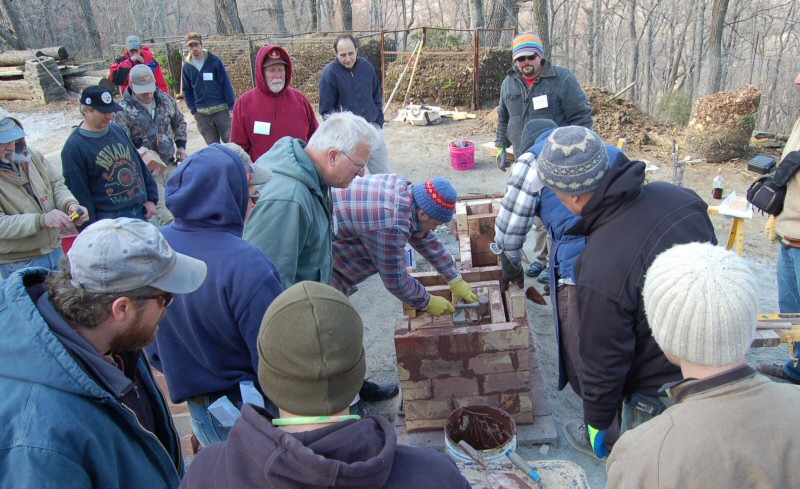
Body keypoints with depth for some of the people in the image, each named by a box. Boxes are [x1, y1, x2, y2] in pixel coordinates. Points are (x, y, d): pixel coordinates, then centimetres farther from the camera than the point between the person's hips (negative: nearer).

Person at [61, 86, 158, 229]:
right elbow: (79, 194, -11)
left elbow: (140, 165, 15)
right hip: (109, 220, -6)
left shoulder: (117, 130, 9)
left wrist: (151, 198, 9)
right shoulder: (74, 147, -10)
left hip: (141, 211, 6)